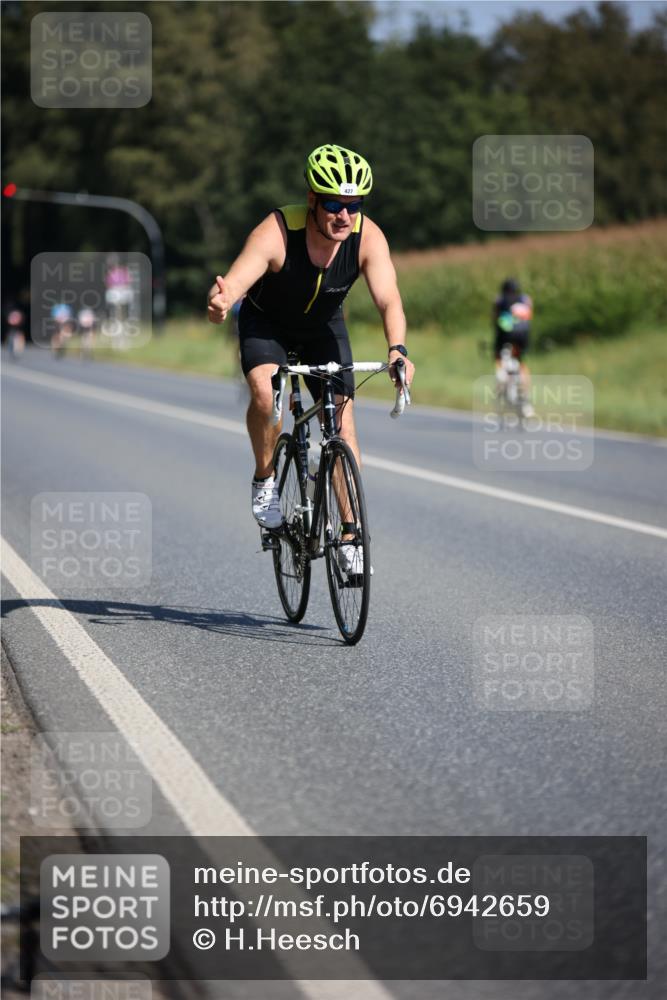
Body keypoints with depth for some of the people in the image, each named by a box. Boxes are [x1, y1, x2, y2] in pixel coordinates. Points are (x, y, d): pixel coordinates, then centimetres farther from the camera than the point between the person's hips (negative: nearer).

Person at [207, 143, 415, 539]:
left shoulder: (368, 236, -28)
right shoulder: (277, 232, -36)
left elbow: (389, 299, -36)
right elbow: (234, 282, -47)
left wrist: (398, 349, -55)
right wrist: (221, 301, -72)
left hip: (324, 327, 2)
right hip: (266, 322, -2)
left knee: (343, 419, -7)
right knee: (265, 391, -30)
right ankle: (265, 480, -5)